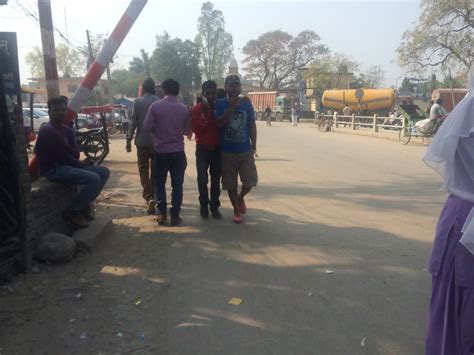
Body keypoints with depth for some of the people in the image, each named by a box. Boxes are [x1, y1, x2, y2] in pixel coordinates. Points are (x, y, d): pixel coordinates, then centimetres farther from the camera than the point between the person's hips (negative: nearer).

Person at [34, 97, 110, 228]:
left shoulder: (67, 130, 11)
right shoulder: (46, 131, -15)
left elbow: (76, 155, 2)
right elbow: (62, 157, -18)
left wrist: (66, 145, -18)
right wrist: (82, 164, -6)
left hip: (68, 165, 9)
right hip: (53, 169, -9)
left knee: (104, 172, 2)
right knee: (94, 178, -26)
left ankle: (85, 204, 11)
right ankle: (73, 212, -10)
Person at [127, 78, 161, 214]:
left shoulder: (138, 101, -5)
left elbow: (134, 122, -7)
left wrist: (129, 139, 0)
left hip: (142, 141, -2)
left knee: (143, 169, 2)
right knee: (154, 170, 15)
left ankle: (149, 197, -15)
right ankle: (153, 195, 25)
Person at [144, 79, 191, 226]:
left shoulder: (155, 106, -7)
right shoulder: (184, 109, -2)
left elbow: (147, 127, -4)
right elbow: (187, 131, 6)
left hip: (160, 151, -1)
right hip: (178, 151, 1)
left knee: (159, 183, 13)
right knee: (177, 184, 7)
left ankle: (162, 213, 11)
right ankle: (175, 215, 7)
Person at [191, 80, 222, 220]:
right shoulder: (197, 108, -2)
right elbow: (196, 129, -14)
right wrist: (204, 113, -19)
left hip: (217, 148, 2)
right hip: (202, 149, -2)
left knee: (216, 179, 6)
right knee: (202, 179, -4)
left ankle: (215, 207, 16)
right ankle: (204, 206, 13)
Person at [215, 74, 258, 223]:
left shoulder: (247, 103, 4)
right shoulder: (221, 104, -2)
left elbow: (252, 125, 5)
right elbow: (219, 124, -15)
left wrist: (254, 145, -1)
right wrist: (231, 107, -22)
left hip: (246, 150, 1)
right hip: (227, 151, -1)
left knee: (250, 181, -1)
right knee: (231, 184, 6)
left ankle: (240, 198, 32)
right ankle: (236, 210, 23)